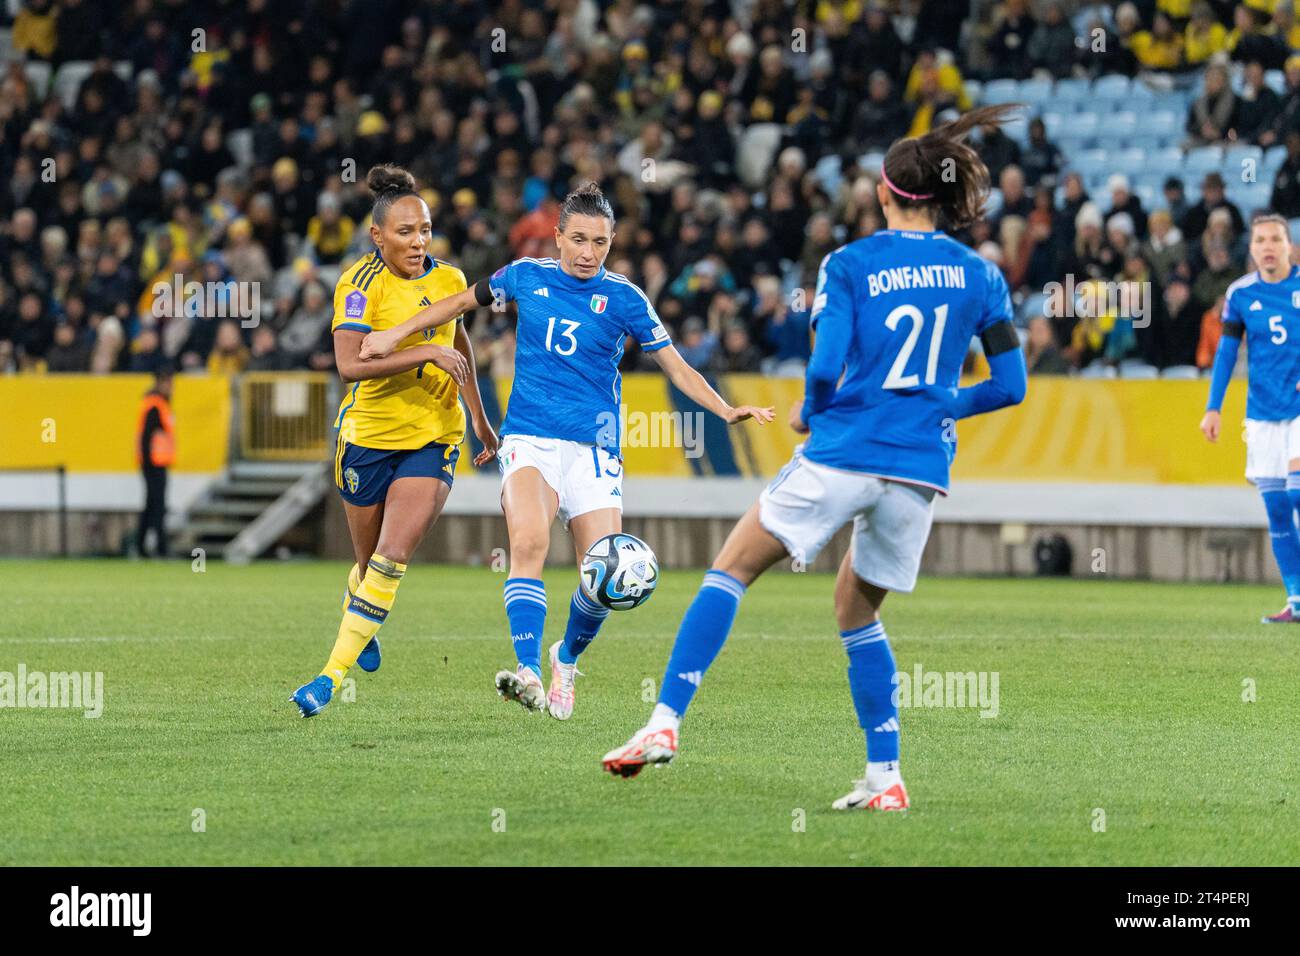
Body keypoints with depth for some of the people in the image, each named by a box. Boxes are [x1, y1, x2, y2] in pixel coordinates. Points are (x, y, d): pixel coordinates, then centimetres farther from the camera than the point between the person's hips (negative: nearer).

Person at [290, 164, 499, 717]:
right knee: (370, 562, 10)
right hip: (368, 435, -2)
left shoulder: (448, 281, 3)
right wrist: (424, 353, -30)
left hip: (434, 437, 2)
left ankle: (334, 674, -11)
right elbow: (349, 365, -26)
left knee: (393, 557, -14)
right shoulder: (361, 283, -13)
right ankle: (361, 629, 42)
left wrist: (480, 420, 27)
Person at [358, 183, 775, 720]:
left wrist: (725, 410, -9)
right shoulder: (527, 277, 5)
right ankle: (528, 673, -38)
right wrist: (397, 334, 20)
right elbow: (465, 301, 23)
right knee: (529, 540, -29)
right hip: (529, 440, 0)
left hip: (593, 448, 0)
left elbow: (676, 368, 5)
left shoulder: (623, 298, 2)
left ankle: (567, 660, 24)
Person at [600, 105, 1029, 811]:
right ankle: (884, 778, 13)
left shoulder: (849, 264, -2)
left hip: (841, 455, -4)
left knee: (731, 568, 9)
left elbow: (826, 369, -11)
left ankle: (665, 722, -3)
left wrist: (808, 414, 10)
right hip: (921, 470, 4)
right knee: (857, 615, 21)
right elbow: (1010, 384, 7)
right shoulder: (980, 276, 7)